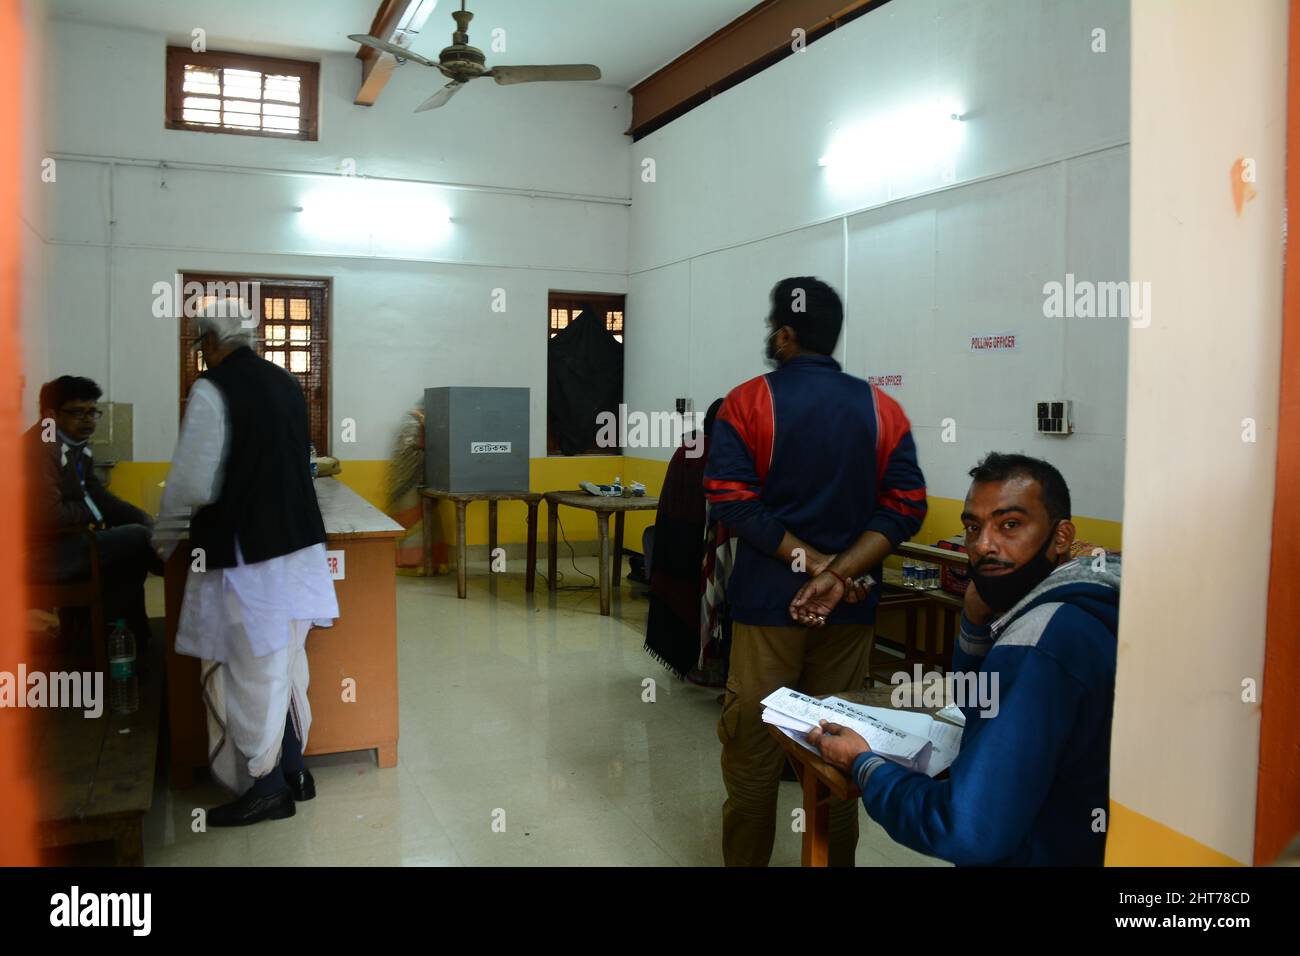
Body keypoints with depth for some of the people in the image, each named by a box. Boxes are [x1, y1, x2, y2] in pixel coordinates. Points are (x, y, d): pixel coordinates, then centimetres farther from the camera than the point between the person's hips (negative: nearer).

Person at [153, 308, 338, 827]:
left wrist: (164, 538, 2)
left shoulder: (211, 391, -14)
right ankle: (293, 769, 29)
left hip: (246, 554, -7)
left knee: (251, 672, 5)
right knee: (285, 663, 18)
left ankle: (266, 788, 17)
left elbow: (192, 483, -15)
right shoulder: (286, 383, 7)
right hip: (297, 542, 7)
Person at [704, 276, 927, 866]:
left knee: (753, 744, 8)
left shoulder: (749, 402, -5)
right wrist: (838, 572, -12)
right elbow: (906, 505, -6)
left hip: (768, 600, -3)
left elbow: (731, 500, -16)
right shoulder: (881, 408, 3)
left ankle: (746, 860, 19)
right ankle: (835, 860, 26)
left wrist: (808, 560, -14)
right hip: (851, 607, 3)